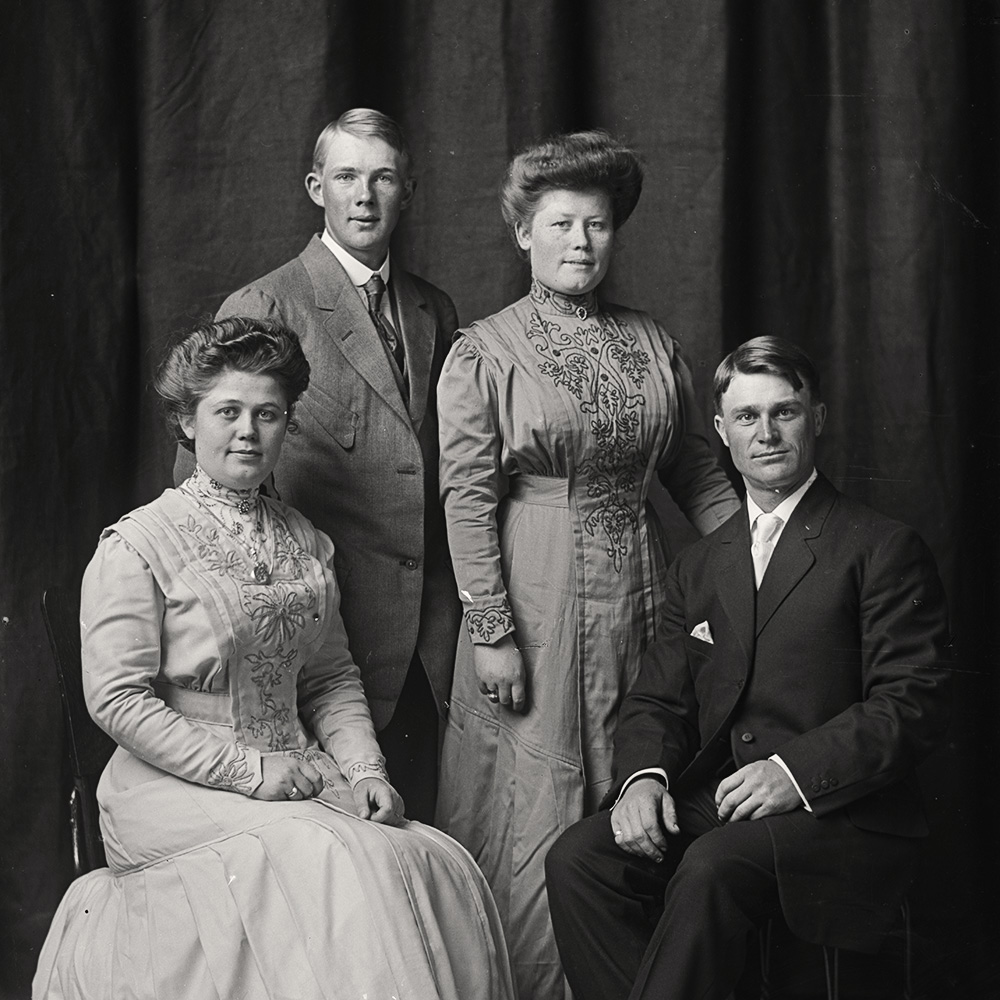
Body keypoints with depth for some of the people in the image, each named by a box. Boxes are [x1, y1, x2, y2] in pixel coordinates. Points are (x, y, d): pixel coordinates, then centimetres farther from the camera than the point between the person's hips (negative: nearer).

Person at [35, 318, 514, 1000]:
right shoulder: (135, 547, -5)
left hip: (304, 781, 6)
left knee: (442, 866, -18)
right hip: (179, 790, -5)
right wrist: (248, 772, -14)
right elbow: (118, 700, -10)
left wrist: (365, 769, 0)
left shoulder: (307, 544, 14)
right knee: (337, 865, -30)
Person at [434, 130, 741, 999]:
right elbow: (467, 500, -8)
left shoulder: (652, 344, 9)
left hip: (640, 596, 4)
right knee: (536, 806, 1)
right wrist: (491, 631, -13)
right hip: (533, 600, -4)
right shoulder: (483, 354, -3)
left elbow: (699, 471, 13)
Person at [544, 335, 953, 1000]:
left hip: (839, 814, -5)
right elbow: (658, 700, 16)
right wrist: (643, 774, -7)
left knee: (713, 867, -35)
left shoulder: (884, 549, 2)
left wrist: (797, 771, -19)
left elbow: (915, 704, -7)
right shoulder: (699, 566, 21)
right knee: (577, 860, -21)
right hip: (708, 806, 5)